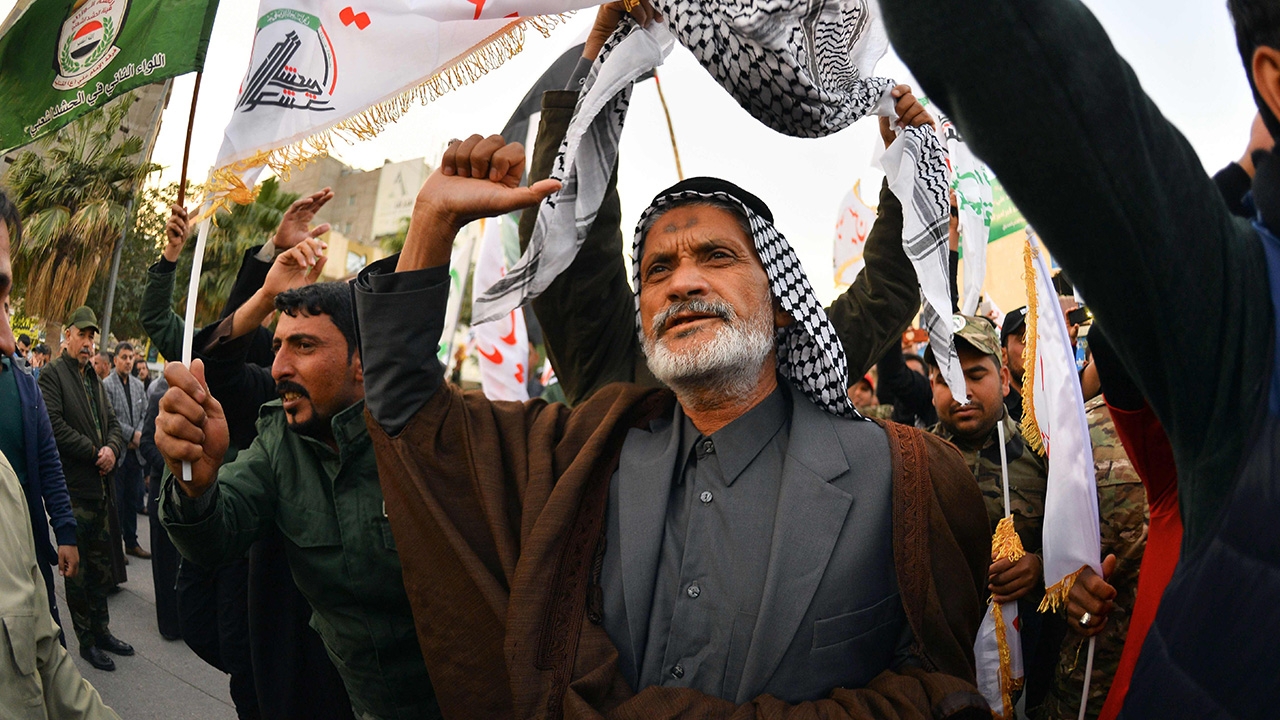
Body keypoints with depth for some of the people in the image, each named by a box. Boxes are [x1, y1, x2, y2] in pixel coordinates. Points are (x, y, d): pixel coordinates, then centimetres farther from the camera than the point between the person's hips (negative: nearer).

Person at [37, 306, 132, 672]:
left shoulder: (94, 378, 16)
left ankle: (101, 630, 26)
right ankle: (86, 640, 13)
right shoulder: (52, 375, -7)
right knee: (78, 569, 3)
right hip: (74, 487, -7)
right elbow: (55, 425, -17)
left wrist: (112, 448, -4)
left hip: (101, 486, 7)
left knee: (101, 563, 15)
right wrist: (94, 452, -12)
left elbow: (112, 422, 17)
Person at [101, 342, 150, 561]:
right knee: (116, 500, 1)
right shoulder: (106, 385, -8)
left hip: (135, 451, 6)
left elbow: (145, 414, 10)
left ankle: (132, 542, 22)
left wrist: (139, 437, -5)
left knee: (133, 499, 12)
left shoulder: (139, 385, 12)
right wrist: (132, 434, -13)